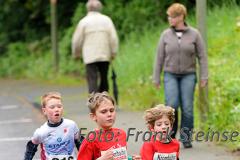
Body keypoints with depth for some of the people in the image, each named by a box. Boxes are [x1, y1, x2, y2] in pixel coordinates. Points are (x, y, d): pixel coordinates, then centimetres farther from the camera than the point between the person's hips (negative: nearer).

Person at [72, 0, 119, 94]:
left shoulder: (84, 22, -1)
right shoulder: (106, 20, 3)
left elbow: (77, 40, 0)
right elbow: (113, 38, -2)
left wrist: (76, 54, 14)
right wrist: (113, 53, 4)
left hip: (90, 57, -2)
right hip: (105, 56, 2)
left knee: (92, 80, -5)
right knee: (104, 79, 14)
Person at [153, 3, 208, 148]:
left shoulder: (194, 34, -4)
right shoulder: (166, 35, 0)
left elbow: (202, 56, -2)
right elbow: (160, 57, 3)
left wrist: (204, 77, -8)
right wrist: (156, 78, 2)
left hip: (188, 76, -1)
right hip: (171, 75, 1)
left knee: (187, 107, -7)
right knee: (172, 105, -15)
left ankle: (186, 139, 4)